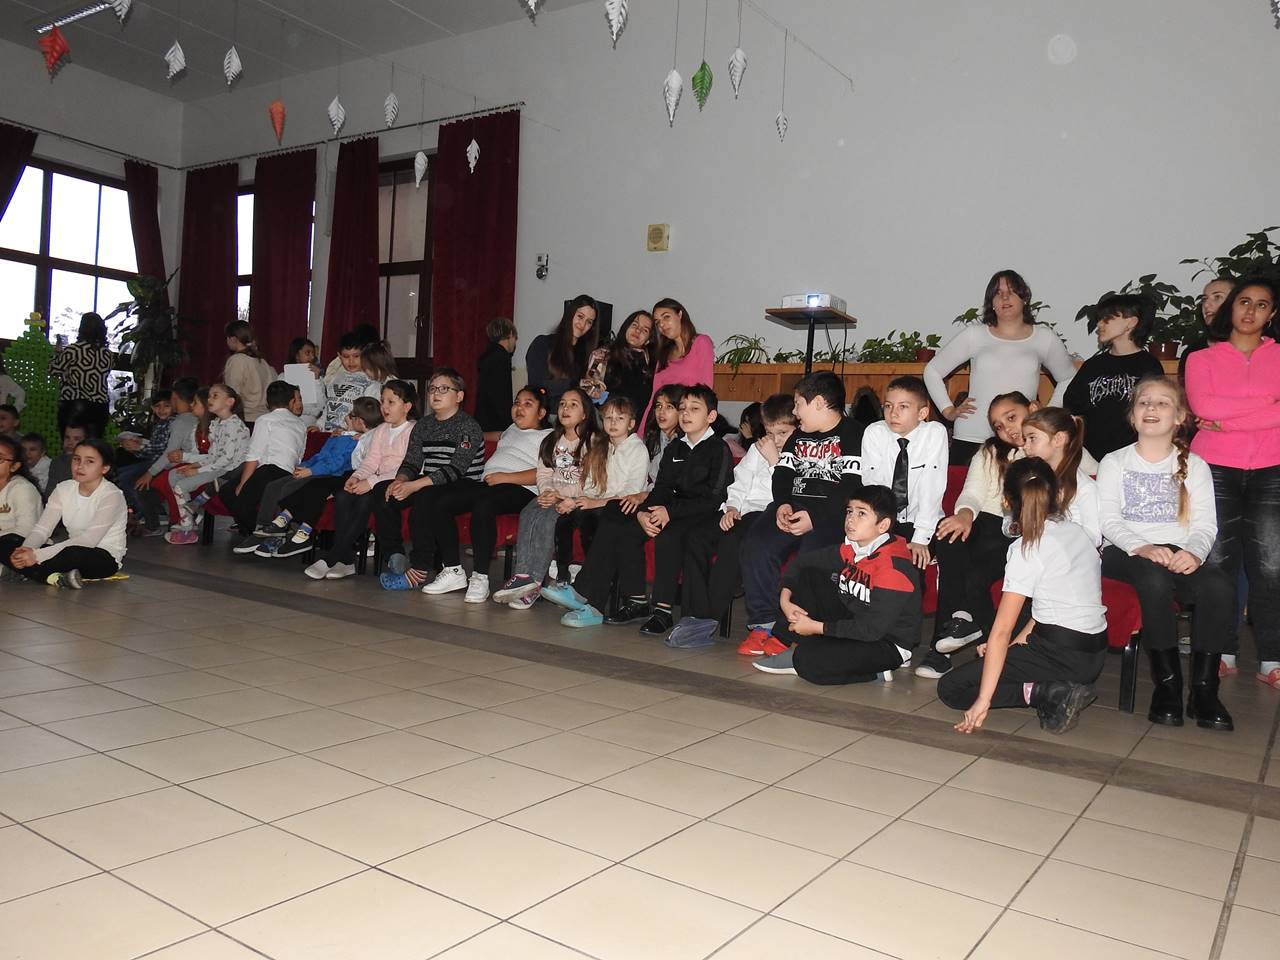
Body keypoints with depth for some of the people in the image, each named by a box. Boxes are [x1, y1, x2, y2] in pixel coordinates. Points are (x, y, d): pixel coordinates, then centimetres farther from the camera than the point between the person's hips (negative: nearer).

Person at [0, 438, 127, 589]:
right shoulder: (63, 489, 4)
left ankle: (28, 572, -13)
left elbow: (89, 540, -24)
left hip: (106, 558, -6)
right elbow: (42, 528, -2)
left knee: (75, 554, -40)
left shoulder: (111, 495, -15)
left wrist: (38, 555, -30)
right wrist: (26, 550, -26)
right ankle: (57, 578, -27)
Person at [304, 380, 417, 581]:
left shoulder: (414, 430, -6)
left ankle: (330, 558, -25)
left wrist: (371, 482, -22)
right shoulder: (381, 430, 21)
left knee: (365, 500, -31)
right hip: (380, 481, 7)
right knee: (342, 496, -20)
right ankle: (346, 560, -20)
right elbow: (371, 461, 12)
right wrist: (356, 477, -11)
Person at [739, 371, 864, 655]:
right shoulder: (799, 436, 25)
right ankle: (762, 624, -15)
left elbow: (852, 489, -11)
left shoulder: (854, 436, -1)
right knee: (757, 544, -21)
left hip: (833, 514, -6)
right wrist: (782, 505, -5)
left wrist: (815, 517, -21)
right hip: (792, 508, 6)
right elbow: (782, 474, 16)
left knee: (811, 553, -33)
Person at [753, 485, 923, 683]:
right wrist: (785, 600, -5)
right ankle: (798, 645, -1)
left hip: (887, 643, -8)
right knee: (806, 575, 0)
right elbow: (802, 563, 10)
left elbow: (873, 628, -27)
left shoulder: (895, 565, -24)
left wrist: (816, 627, -22)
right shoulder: (851, 550, -1)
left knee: (809, 662, -31)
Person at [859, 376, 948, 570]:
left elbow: (932, 488, -15)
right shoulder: (874, 433, -6)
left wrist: (920, 538, -22)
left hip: (922, 521, -1)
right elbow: (871, 486, -12)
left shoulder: (935, 433, -10)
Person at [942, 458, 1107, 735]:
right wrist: (1018, 642, 9)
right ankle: (1056, 691, 6)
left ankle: (1046, 694, -13)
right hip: (1095, 654, 8)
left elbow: (1002, 630, -18)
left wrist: (983, 700, -18)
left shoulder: (1027, 548, -14)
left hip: (1062, 655, -8)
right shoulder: (1078, 533, 9)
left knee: (950, 689, -3)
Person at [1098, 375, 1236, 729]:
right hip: (1126, 552, -2)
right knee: (1155, 579, -37)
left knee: (1219, 585, -30)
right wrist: (1142, 548, -21)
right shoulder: (1114, 463, 12)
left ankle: (1204, 689, -21)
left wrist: (1194, 552, -20)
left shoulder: (1194, 465, 16)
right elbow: (1108, 520, -1)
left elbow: (1206, 523, 4)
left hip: (1181, 553, 2)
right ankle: (1167, 683, -24)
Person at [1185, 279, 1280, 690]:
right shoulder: (1202, 359, 12)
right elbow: (1203, 406, -8)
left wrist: (1227, 421, -9)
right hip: (1215, 469, 0)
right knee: (1217, 562, -3)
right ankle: (1221, 654, 6)